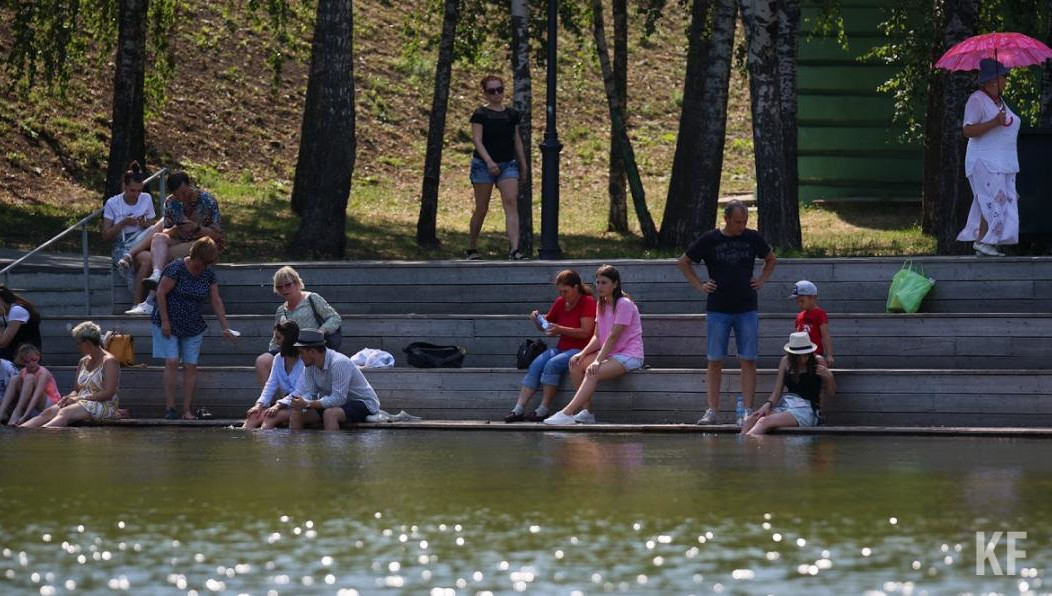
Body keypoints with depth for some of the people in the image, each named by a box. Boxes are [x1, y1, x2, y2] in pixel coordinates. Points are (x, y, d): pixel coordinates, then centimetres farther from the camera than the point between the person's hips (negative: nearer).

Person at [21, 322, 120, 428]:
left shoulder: (109, 361, -7)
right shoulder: (83, 362, 19)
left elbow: (108, 393, -16)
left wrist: (80, 398, -17)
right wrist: (69, 397, -4)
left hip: (104, 406, -7)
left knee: (64, 413, -34)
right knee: (49, 412, -20)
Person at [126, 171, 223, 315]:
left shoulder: (208, 201, -7)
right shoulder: (170, 203, 5)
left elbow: (217, 235, -8)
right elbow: (165, 232, 6)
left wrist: (197, 228, -26)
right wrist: (174, 230, -18)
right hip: (179, 243, 5)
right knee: (158, 238, -27)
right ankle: (156, 275, -51)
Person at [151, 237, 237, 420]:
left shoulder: (208, 273, 1)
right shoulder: (177, 268, -16)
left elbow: (216, 301, 6)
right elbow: (161, 293, -14)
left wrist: (225, 328, 2)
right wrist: (165, 321, -16)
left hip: (193, 327, 5)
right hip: (169, 324, -5)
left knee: (190, 366, -1)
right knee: (172, 362, -13)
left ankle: (187, 410, 1)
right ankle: (170, 408, -9)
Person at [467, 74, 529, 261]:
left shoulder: (511, 114, 10)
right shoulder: (481, 114, -4)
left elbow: (517, 140, 18)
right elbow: (477, 140, -11)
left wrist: (523, 163, 18)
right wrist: (489, 161, -24)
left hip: (508, 164, 3)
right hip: (483, 164, -3)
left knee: (511, 203, -14)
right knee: (481, 209, 4)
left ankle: (514, 249, -23)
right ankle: (472, 249, 20)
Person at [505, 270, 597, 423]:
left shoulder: (588, 302, -7)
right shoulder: (560, 303, 14)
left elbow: (586, 332, -17)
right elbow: (547, 327, 25)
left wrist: (560, 329, -24)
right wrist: (538, 320, 2)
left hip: (580, 350, -7)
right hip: (562, 348, 7)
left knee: (552, 364, -31)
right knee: (536, 364, -19)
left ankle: (543, 410, -27)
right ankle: (519, 409, -26)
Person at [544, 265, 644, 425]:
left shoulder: (624, 304, -13)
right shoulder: (601, 305, 14)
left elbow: (613, 337, -19)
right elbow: (597, 337, 8)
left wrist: (598, 361, -25)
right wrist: (583, 353, -10)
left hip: (629, 356, -9)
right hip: (609, 353, 9)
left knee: (593, 372, -31)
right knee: (576, 364, -12)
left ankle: (567, 413, -37)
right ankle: (586, 411, -14)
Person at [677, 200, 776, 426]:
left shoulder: (753, 238, 4)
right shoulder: (709, 240, -2)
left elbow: (770, 259, 23)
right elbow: (683, 262, 11)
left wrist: (762, 280, 8)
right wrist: (699, 285, 2)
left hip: (747, 309, 1)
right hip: (717, 310, -1)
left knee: (748, 361, -3)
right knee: (715, 361, -2)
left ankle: (747, 410, -3)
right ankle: (711, 411, -1)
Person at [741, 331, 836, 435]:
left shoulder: (818, 361, 2)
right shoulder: (786, 361, 11)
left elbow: (831, 395, 9)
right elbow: (776, 393, 9)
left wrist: (829, 377, -10)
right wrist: (768, 405, -12)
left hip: (808, 409, -4)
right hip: (785, 405, 4)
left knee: (765, 421, -29)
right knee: (751, 419, -24)